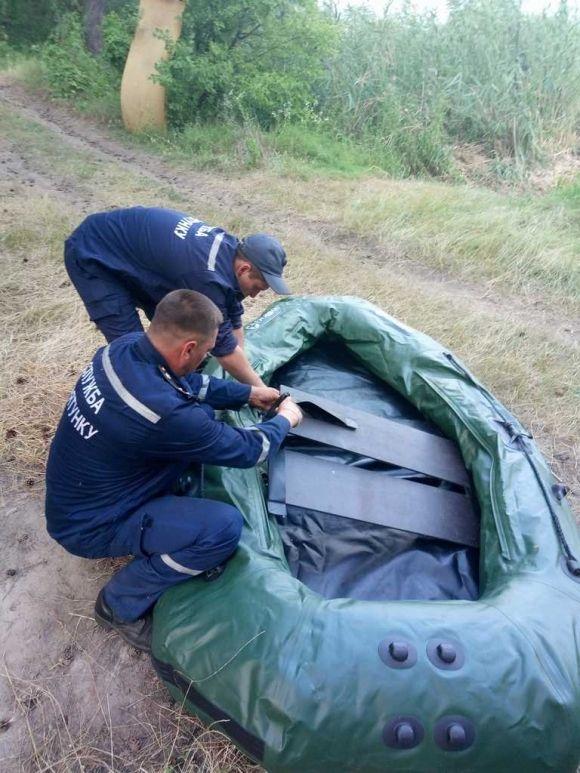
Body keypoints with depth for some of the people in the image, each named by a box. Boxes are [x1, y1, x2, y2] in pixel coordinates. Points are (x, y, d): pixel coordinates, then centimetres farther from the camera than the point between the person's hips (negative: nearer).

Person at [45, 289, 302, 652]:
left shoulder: (125, 346, -13)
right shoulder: (164, 414, -37)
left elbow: (189, 383, 8)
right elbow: (247, 450, -20)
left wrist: (248, 393, 12)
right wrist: (285, 419, -1)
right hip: (88, 525, -8)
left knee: (203, 414, 3)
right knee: (225, 526, -24)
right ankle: (122, 603, 0)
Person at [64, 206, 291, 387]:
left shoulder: (231, 250, -8)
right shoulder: (207, 276, -35)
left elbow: (233, 321, 3)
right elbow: (224, 348, -25)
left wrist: (244, 373, 4)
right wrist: (260, 390, -13)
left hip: (132, 246, 9)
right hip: (92, 253, -9)